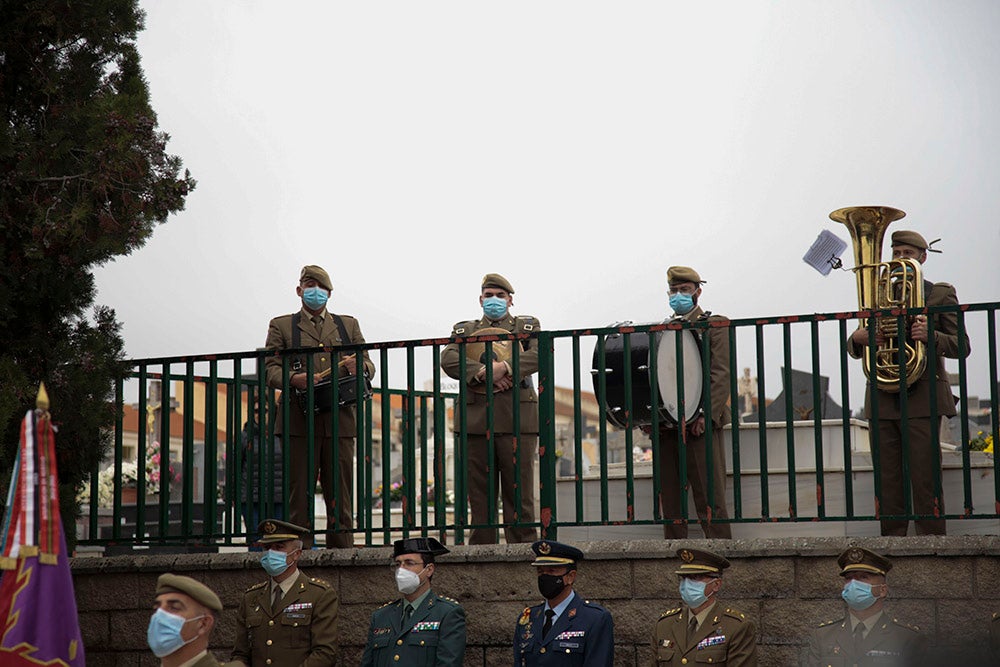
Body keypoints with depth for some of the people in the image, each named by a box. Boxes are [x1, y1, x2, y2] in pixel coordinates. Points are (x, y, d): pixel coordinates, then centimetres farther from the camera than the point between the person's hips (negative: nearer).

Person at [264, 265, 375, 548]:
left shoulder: (348, 325, 22)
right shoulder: (282, 326, 15)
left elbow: (368, 365, 17)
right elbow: (270, 368, 4)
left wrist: (359, 367, -8)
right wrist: (294, 379, -16)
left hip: (339, 420, 2)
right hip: (299, 420, -2)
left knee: (340, 492, -1)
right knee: (299, 490, -7)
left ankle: (341, 547, 1)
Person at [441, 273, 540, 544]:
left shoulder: (528, 326, 17)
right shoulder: (464, 330, 21)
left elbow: (539, 354, -4)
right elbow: (448, 359, 1)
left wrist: (505, 367, -19)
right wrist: (483, 373, -14)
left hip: (517, 419, -2)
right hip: (474, 420, 2)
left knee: (519, 492, -4)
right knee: (479, 494, 0)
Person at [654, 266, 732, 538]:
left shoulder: (714, 325, 6)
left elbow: (721, 374, -4)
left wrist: (706, 415, -16)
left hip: (699, 425, -5)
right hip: (666, 427, 5)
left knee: (709, 500, -7)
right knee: (670, 502, 4)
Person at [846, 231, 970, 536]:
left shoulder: (941, 294, 9)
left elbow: (962, 346, 2)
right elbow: (855, 350, 17)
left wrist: (931, 336, -17)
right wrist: (857, 337, -8)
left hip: (921, 399, -4)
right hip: (883, 401, 4)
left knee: (925, 482, -9)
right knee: (888, 485, 2)